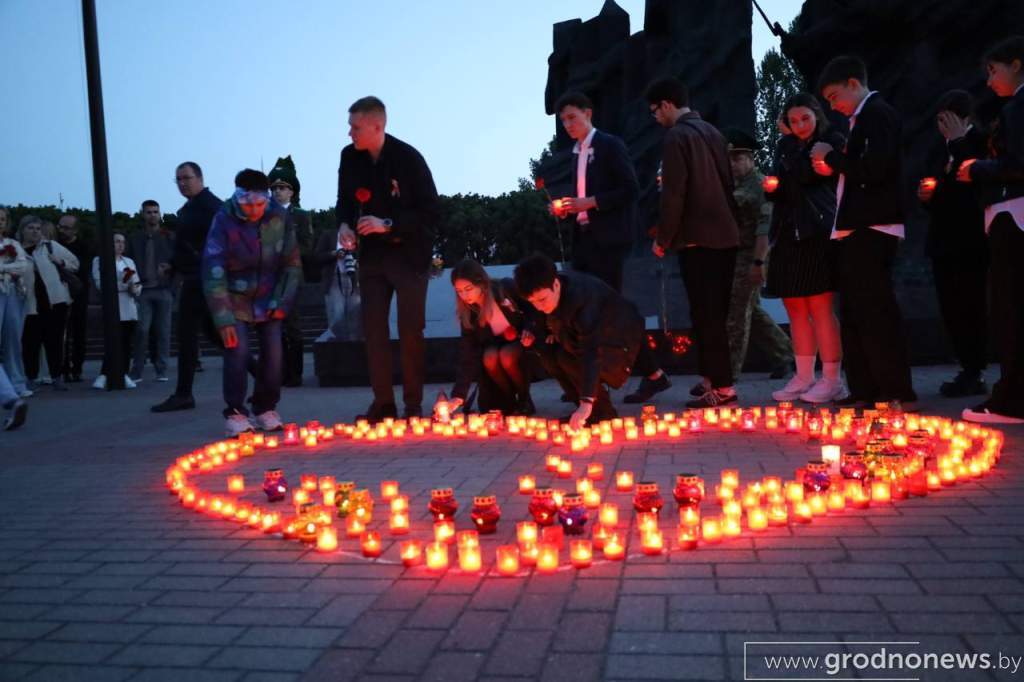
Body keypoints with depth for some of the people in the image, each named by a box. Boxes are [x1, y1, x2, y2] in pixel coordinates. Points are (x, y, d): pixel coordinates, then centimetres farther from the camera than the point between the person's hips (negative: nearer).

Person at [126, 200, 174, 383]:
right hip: (143, 291, 0)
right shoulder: (134, 238, 12)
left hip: (164, 290, 0)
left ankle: (161, 370, 8)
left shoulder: (168, 237, 9)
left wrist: (169, 267, -13)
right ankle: (136, 371, -1)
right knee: (142, 329, -9)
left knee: (163, 331, 1)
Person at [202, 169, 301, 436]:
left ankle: (266, 410, 12)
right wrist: (223, 319, -25)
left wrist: (283, 301, -8)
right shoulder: (223, 220, -19)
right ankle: (235, 413, -2)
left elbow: (292, 263, -2)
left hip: (268, 298, 2)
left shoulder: (280, 217, -12)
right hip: (235, 298, -2)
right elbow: (213, 271, -21)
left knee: (273, 351, -6)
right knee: (237, 350, -16)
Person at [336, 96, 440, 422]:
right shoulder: (349, 157, -1)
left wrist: (388, 224, -22)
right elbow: (345, 200, 15)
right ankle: (383, 402, 13)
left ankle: (414, 405, 10)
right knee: (373, 328, 3)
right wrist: (344, 224, -7)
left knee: (410, 330, -1)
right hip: (372, 254, 5)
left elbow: (431, 213, -14)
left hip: (409, 254, -4)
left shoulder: (408, 158, -15)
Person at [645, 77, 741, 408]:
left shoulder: (677, 136, -10)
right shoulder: (713, 132, 14)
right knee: (716, 313, 13)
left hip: (697, 239, -8)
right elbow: (726, 184, 17)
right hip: (725, 236, 8)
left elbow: (673, 195, -15)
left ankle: (722, 388, -4)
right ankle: (712, 378, 20)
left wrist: (662, 239, -6)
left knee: (705, 315, -5)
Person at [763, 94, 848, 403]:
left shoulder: (832, 141, 0)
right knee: (795, 309, 7)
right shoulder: (785, 146, 17)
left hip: (818, 233, -6)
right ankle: (803, 378, 14)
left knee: (821, 308, -9)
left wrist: (791, 142, -1)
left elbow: (806, 175, -14)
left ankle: (832, 380, -3)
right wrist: (771, 187, -3)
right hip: (787, 235, 6)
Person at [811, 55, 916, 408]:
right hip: (858, 230, 10)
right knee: (854, 312, 12)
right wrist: (832, 168, 8)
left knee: (876, 311, -9)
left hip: (871, 229, -10)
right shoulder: (865, 118, 19)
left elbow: (876, 168, -22)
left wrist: (832, 155, -11)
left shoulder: (877, 114, -9)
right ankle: (866, 390, 18)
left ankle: (898, 392, -4)